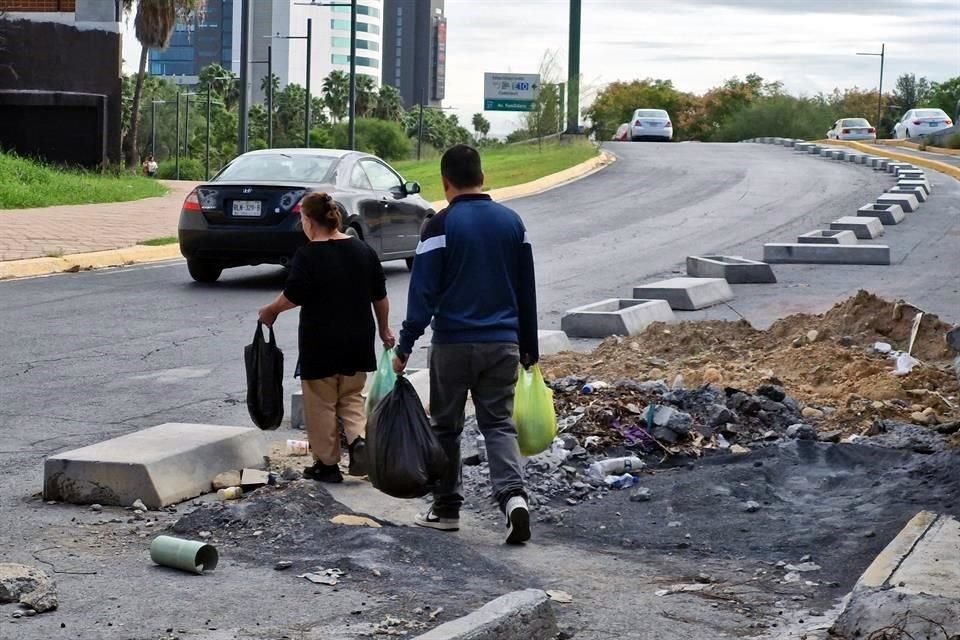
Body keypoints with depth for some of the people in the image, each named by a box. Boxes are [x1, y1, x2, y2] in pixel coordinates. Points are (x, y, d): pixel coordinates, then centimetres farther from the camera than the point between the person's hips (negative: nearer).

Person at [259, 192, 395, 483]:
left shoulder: (307, 255, -13)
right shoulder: (363, 250, 4)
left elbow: (293, 296, -15)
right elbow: (380, 296, 9)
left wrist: (270, 311, 4)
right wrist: (384, 330, 20)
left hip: (320, 344, -5)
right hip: (358, 342, 5)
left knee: (321, 404, 8)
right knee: (351, 398, 18)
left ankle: (327, 464, 14)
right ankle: (359, 440, -5)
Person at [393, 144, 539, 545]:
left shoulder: (441, 225, -7)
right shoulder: (512, 222, 7)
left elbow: (423, 291, -11)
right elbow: (527, 291, 12)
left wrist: (405, 347, -7)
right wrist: (529, 349, 19)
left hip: (453, 345, -3)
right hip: (503, 343, 4)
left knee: (446, 426, 10)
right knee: (499, 424, 5)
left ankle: (446, 508, 18)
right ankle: (512, 495, -17)